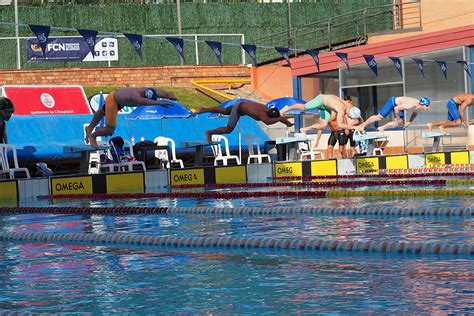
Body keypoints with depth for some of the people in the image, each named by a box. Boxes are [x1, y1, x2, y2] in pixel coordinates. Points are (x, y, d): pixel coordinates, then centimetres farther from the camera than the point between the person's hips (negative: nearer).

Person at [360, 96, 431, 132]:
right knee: (379, 117, -3)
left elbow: (415, 113, 12)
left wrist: (409, 122, 7)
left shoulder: (419, 106, -14)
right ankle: (363, 125, 13)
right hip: (393, 101, -8)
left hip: (399, 104, 8)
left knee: (400, 123, 6)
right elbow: (396, 108, -34)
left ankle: (381, 128, 15)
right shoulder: (412, 105, -39)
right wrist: (398, 119, -19)